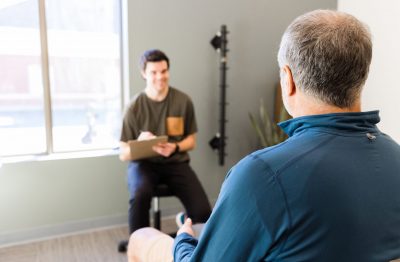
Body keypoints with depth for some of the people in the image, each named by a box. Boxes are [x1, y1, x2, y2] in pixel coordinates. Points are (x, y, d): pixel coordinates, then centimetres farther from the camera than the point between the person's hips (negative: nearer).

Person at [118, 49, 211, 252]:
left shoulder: (183, 101, -4)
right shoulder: (135, 107, -7)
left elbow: (191, 141, 7)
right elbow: (123, 155, -3)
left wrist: (175, 148, -16)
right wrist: (139, 143, -26)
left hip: (175, 162, 1)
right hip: (143, 163, -1)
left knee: (203, 211, -20)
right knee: (140, 195, -36)